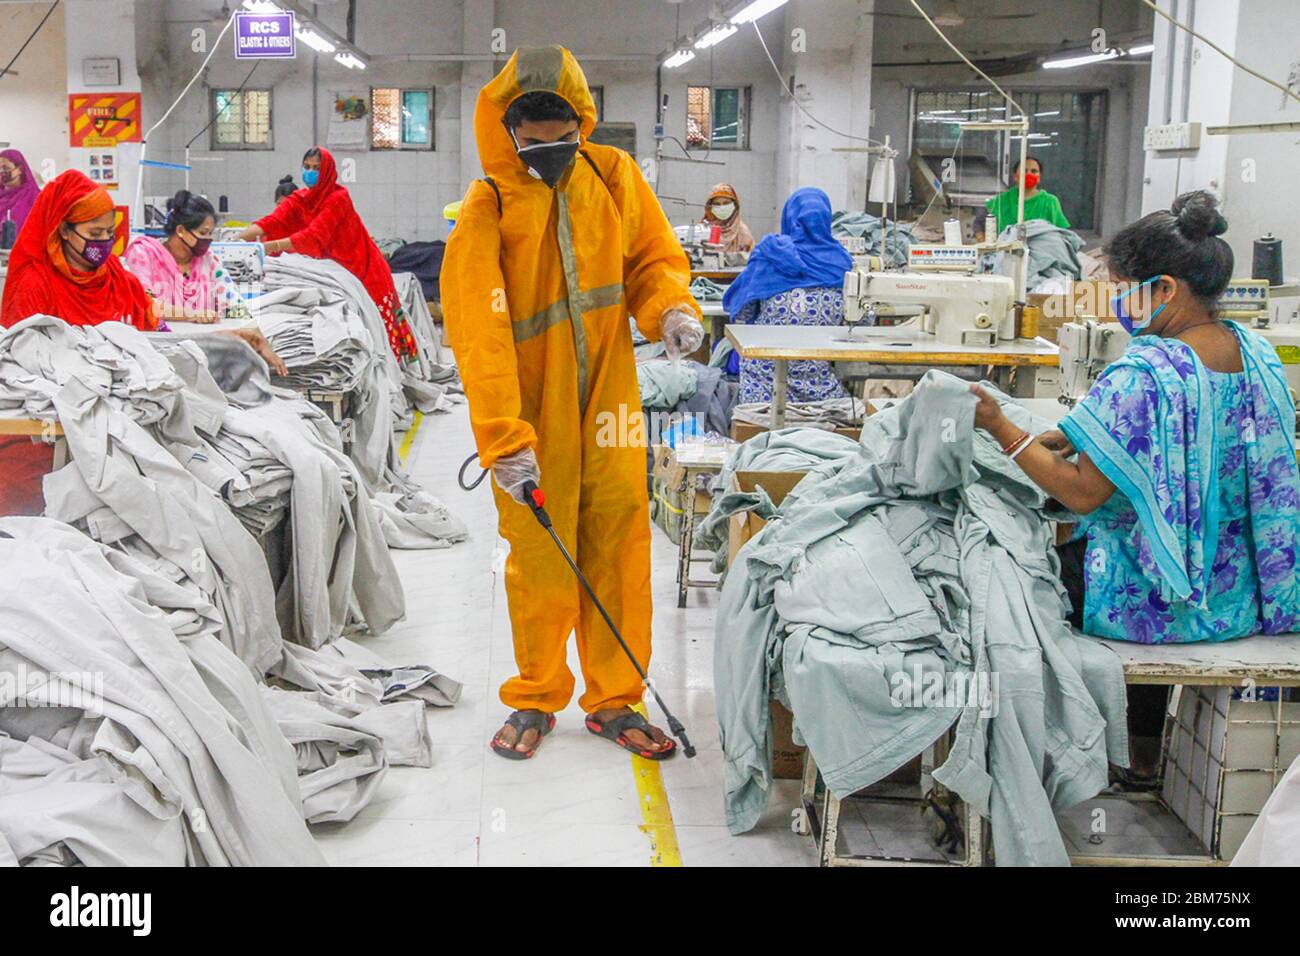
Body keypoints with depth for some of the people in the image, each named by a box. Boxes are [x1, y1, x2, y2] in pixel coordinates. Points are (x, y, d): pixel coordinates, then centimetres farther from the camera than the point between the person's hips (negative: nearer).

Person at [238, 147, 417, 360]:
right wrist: (239, 239, -29)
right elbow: (274, 221, -12)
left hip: (362, 271, -6)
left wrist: (270, 246, -37)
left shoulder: (339, 199, -17)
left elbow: (315, 236, -28)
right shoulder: (300, 199, 2)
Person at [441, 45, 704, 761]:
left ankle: (613, 700, 23)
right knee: (540, 559, 4)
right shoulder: (486, 211, -11)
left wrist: (671, 308, -13)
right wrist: (503, 439, -24)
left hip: (608, 403, 3)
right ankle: (536, 697, 25)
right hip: (532, 415, -3)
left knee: (618, 551, 7)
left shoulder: (614, 177, 1)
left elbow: (652, 257, 11)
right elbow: (478, 333, -16)